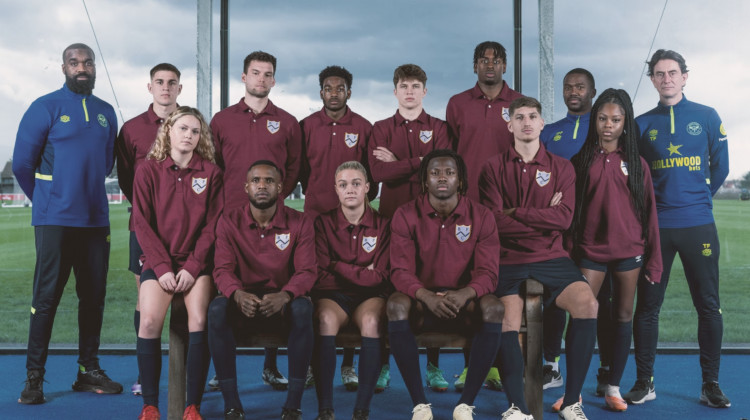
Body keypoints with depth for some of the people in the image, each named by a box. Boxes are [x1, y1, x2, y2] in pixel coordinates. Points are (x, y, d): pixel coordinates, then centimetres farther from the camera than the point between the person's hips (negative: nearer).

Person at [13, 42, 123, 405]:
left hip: (96, 220, 5)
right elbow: (22, 163, 1)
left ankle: (88, 371, 16)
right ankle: (34, 376, 3)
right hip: (55, 221, -5)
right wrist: (47, 200, 9)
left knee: (94, 296, 7)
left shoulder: (106, 113, 13)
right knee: (46, 296, -4)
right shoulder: (46, 108, -1)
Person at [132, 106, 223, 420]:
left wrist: (192, 267, -10)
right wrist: (162, 267, -10)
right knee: (149, 321, -22)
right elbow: (142, 223, 0)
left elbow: (212, 225, 1)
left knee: (199, 321, -22)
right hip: (158, 259, 0)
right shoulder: (148, 170, 4)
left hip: (196, 261, 0)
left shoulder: (211, 173, 5)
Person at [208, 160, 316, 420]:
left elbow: (307, 271, -11)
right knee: (217, 308, -32)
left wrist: (284, 295, -33)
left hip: (282, 303, 0)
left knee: (303, 308, -35)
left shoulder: (299, 223, -3)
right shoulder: (230, 221, 0)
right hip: (244, 302, 1)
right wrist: (238, 294, -32)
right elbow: (223, 269, -8)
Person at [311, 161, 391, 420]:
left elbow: (380, 277, 0)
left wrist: (339, 267, -5)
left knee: (371, 320, -36)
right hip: (333, 295, 0)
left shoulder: (382, 225, 4)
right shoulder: (324, 223, 3)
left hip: (371, 296, 0)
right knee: (326, 318, -36)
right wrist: (361, 273, -7)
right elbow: (321, 275, -2)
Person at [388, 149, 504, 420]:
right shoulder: (406, 215, -3)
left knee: (494, 308, -32)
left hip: (464, 301, 0)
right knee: (396, 305, -33)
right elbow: (400, 271, -9)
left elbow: (487, 272, -7)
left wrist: (465, 294, -30)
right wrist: (427, 296, -31)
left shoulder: (480, 217, -2)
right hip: (422, 299, 0)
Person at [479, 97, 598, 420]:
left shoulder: (561, 168, 11)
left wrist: (516, 212, -7)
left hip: (551, 257, 1)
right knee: (508, 320, -29)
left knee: (587, 303, -26)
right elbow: (495, 221, -4)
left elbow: (564, 218, -5)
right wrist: (543, 217, -4)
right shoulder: (495, 167, 8)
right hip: (507, 259, -1)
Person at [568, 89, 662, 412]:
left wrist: (653, 260, 3)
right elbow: (569, 207, 5)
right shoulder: (582, 160, 4)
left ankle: (613, 388, 18)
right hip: (591, 250, -1)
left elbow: (648, 212, 5)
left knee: (624, 317, 6)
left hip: (629, 251, 1)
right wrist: (568, 248, 0)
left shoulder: (636, 163, 5)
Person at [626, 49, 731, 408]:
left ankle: (710, 384, 12)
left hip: (699, 225, 0)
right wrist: (650, 203, 6)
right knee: (647, 305, 3)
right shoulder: (642, 124, 7)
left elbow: (720, 167, 9)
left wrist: (697, 199, 12)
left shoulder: (707, 117, 5)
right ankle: (644, 382, 13)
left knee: (708, 305, 2)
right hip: (655, 227, 1)